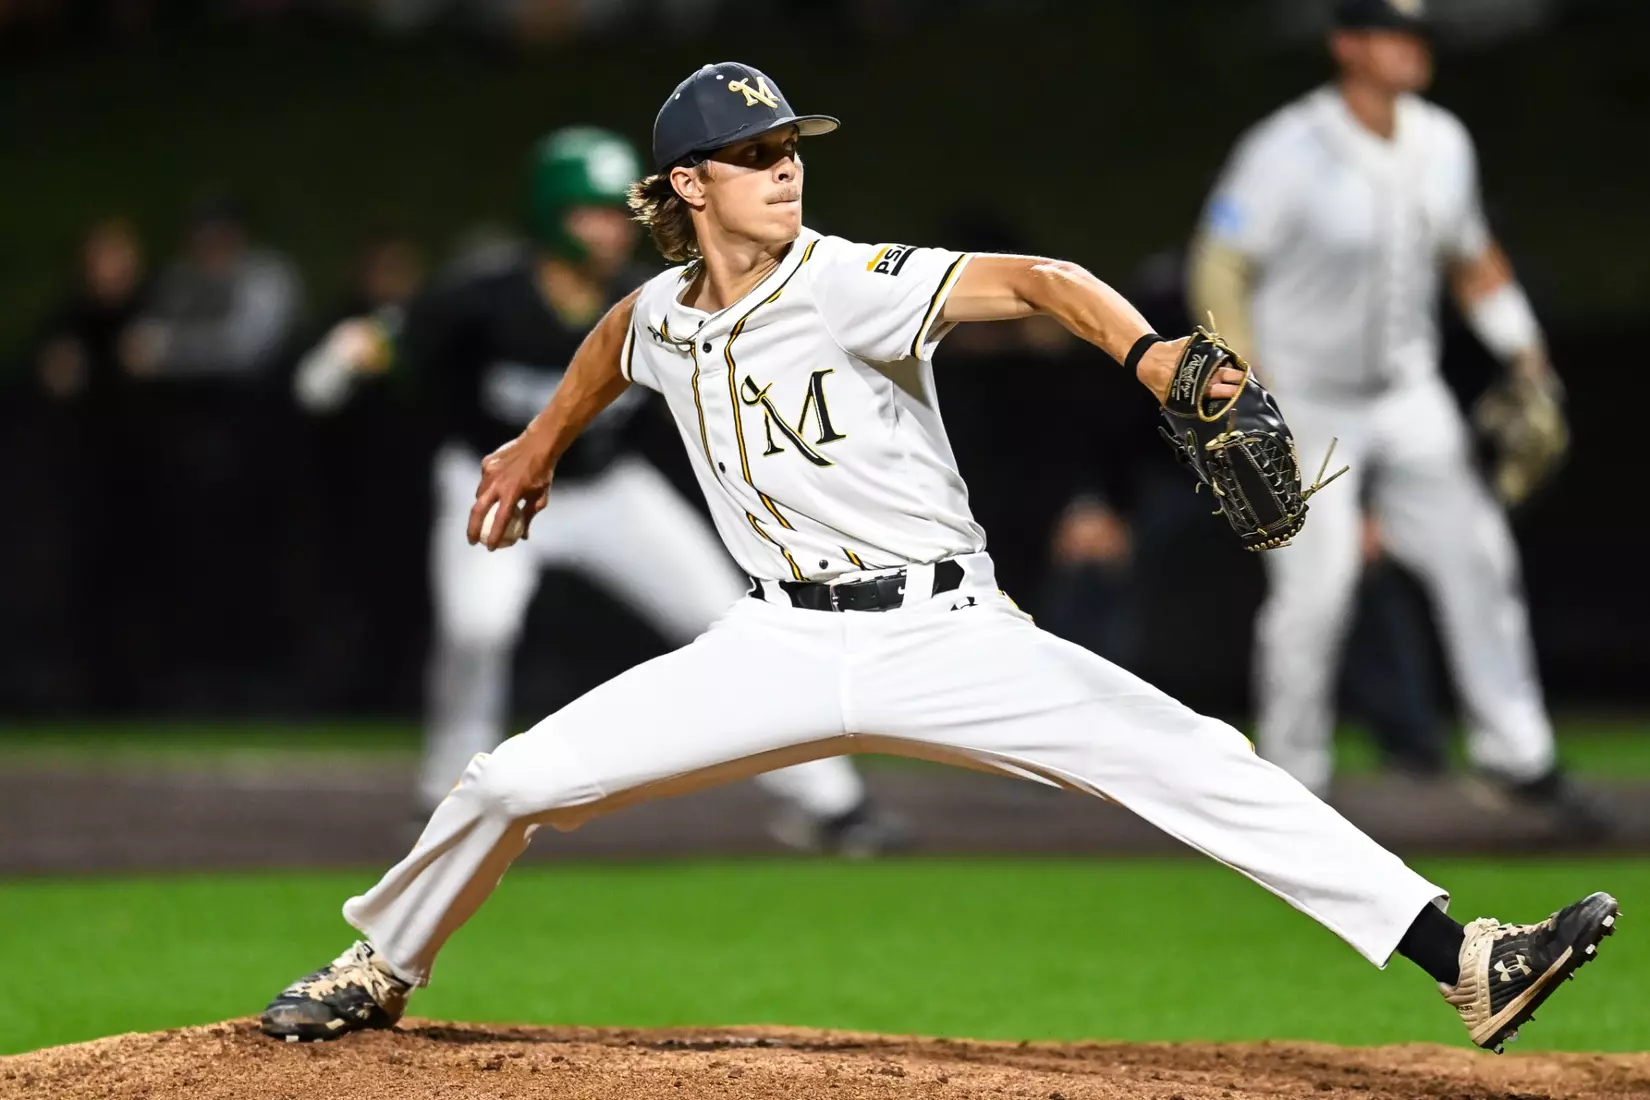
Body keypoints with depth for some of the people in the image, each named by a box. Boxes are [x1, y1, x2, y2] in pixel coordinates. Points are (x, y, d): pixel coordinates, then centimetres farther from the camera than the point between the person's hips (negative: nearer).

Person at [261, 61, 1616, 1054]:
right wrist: (540, 446, 40)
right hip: (783, 644, 4)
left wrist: (1144, 351, -48)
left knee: (1195, 762, -21)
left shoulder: (854, 285, -14)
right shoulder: (662, 314, 3)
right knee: (515, 780, -3)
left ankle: (1463, 960, -26)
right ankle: (380, 972, 26)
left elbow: (1030, 280, -30)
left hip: (946, 634, -4)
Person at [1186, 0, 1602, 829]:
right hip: (1305, 401, -6)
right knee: (1313, 590, -9)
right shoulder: (1290, 152, -18)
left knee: (1474, 556, -1)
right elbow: (1220, 270, -16)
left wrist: (1524, 355, 8)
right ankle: (1290, 783, 5)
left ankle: (1516, 758, 8)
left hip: (1408, 396, 6)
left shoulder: (1442, 144, 1)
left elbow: (1471, 256, 16)